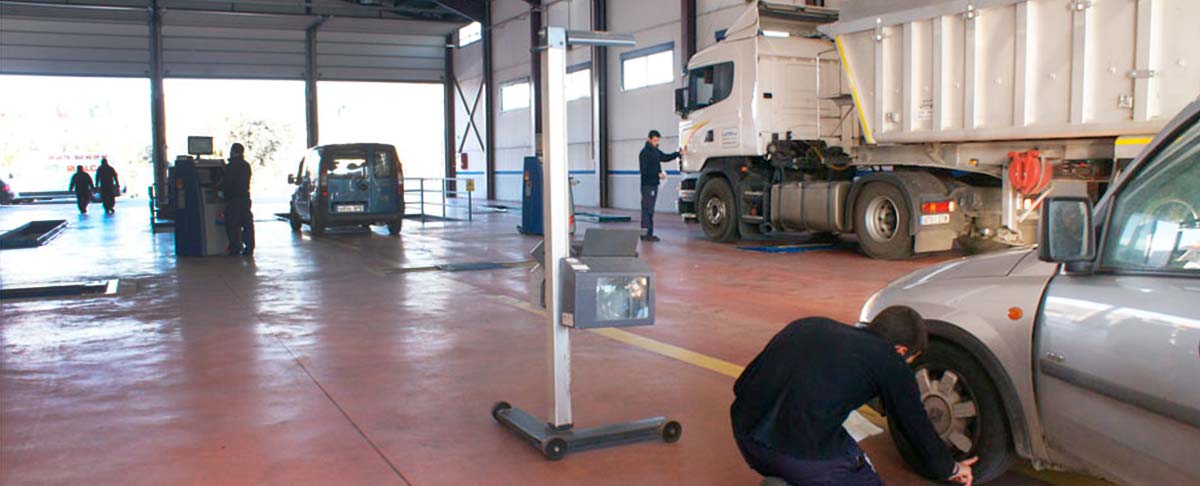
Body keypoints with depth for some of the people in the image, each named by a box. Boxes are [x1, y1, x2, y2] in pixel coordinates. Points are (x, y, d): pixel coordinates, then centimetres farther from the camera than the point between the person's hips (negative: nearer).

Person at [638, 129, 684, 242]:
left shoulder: (655, 151, 16)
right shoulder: (645, 152, -12)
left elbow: (665, 157, 28)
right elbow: (644, 170, -18)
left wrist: (679, 153, 20)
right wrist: (658, 174, -20)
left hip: (654, 184, 10)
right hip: (648, 185, -10)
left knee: (650, 209, 12)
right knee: (647, 209, -9)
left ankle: (649, 233, 17)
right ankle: (645, 234, -9)